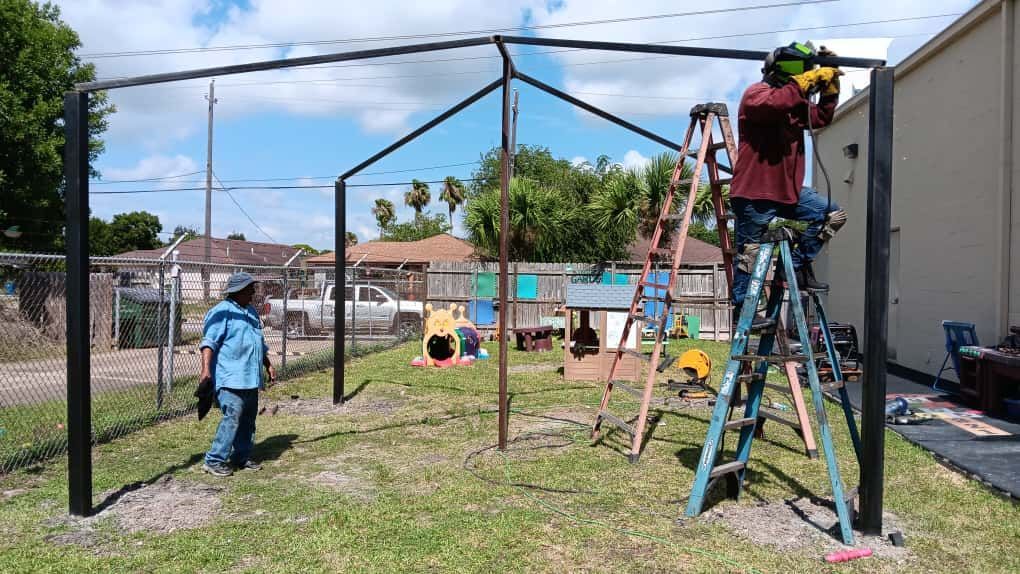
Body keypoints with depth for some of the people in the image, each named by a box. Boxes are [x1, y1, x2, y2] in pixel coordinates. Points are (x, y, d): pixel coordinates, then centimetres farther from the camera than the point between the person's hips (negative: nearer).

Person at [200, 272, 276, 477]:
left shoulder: (251, 311, 20)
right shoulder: (222, 312, -7)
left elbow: (260, 343, 28)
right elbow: (209, 342, -15)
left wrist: (268, 366, 27)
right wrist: (206, 369, -25)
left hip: (251, 378, 9)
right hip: (231, 378, -9)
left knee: (248, 418, 11)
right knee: (232, 416, -15)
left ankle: (242, 457, 22)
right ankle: (214, 460, -7)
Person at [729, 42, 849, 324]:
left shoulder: (796, 104, 18)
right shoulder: (756, 93, -9)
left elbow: (822, 117, 22)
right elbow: (775, 103, -30)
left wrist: (830, 81, 13)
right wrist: (809, 78, -24)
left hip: (788, 190, 9)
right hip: (754, 193, -8)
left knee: (833, 215, 6)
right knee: (749, 253, -1)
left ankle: (798, 266, 9)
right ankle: (741, 308, 10)